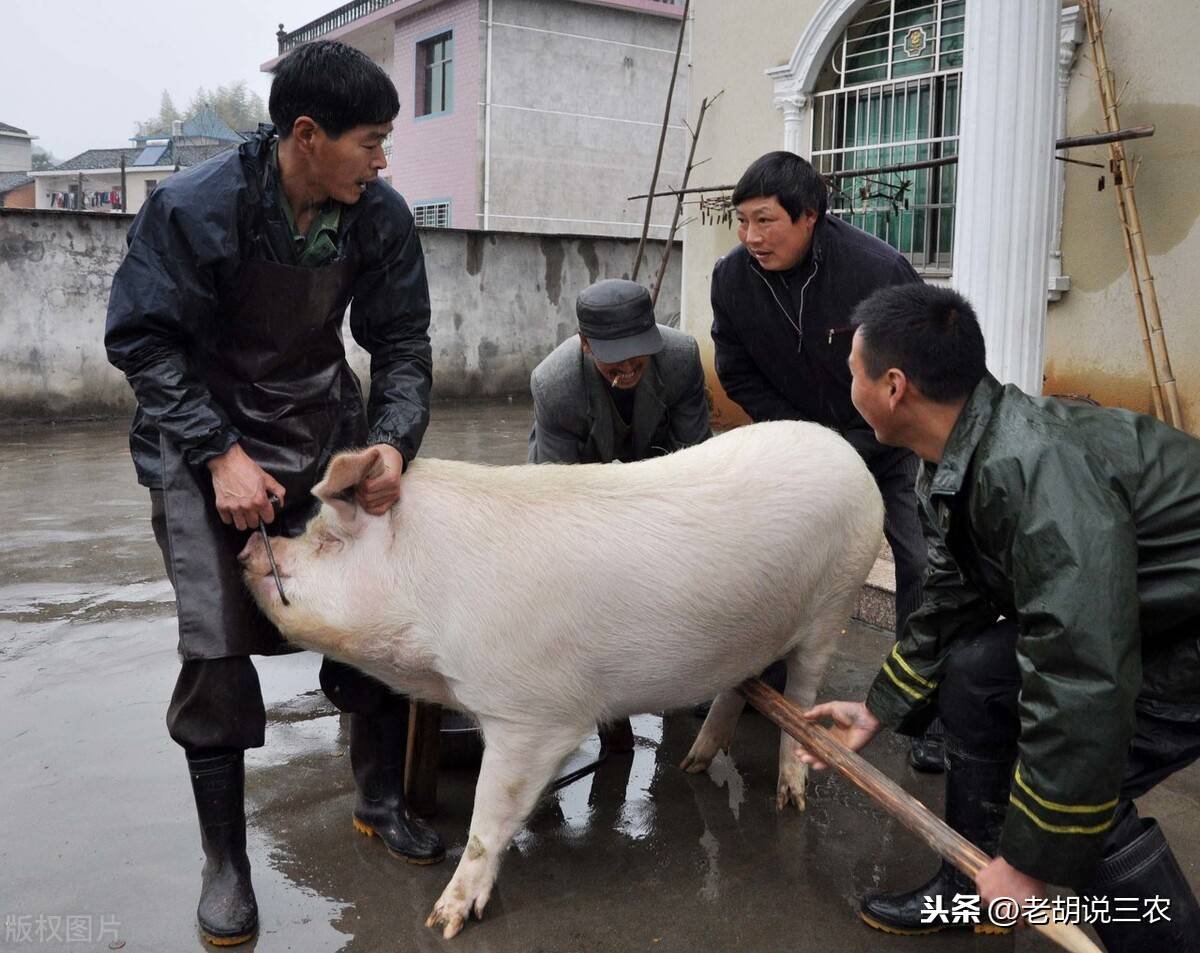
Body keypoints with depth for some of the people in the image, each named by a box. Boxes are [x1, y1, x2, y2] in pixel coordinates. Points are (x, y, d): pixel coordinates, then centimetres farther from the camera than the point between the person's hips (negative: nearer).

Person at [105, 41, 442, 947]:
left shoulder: (380, 216, -10)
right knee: (216, 642, -11)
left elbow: (401, 344, -2)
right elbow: (141, 339, -13)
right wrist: (221, 454, -21)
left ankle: (381, 800, 25)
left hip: (324, 431, 4)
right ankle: (225, 861, 9)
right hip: (204, 440, -3)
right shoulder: (193, 207, -21)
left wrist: (394, 442, -19)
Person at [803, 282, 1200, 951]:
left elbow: (1084, 683, -37)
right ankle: (973, 886, 20)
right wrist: (878, 712, 18)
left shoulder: (1034, 469, -36)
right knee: (972, 669, 6)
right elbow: (952, 605, 11)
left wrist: (1030, 862, -28)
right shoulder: (955, 467, -4)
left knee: (1077, 783, -17)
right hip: (1126, 611, 9)